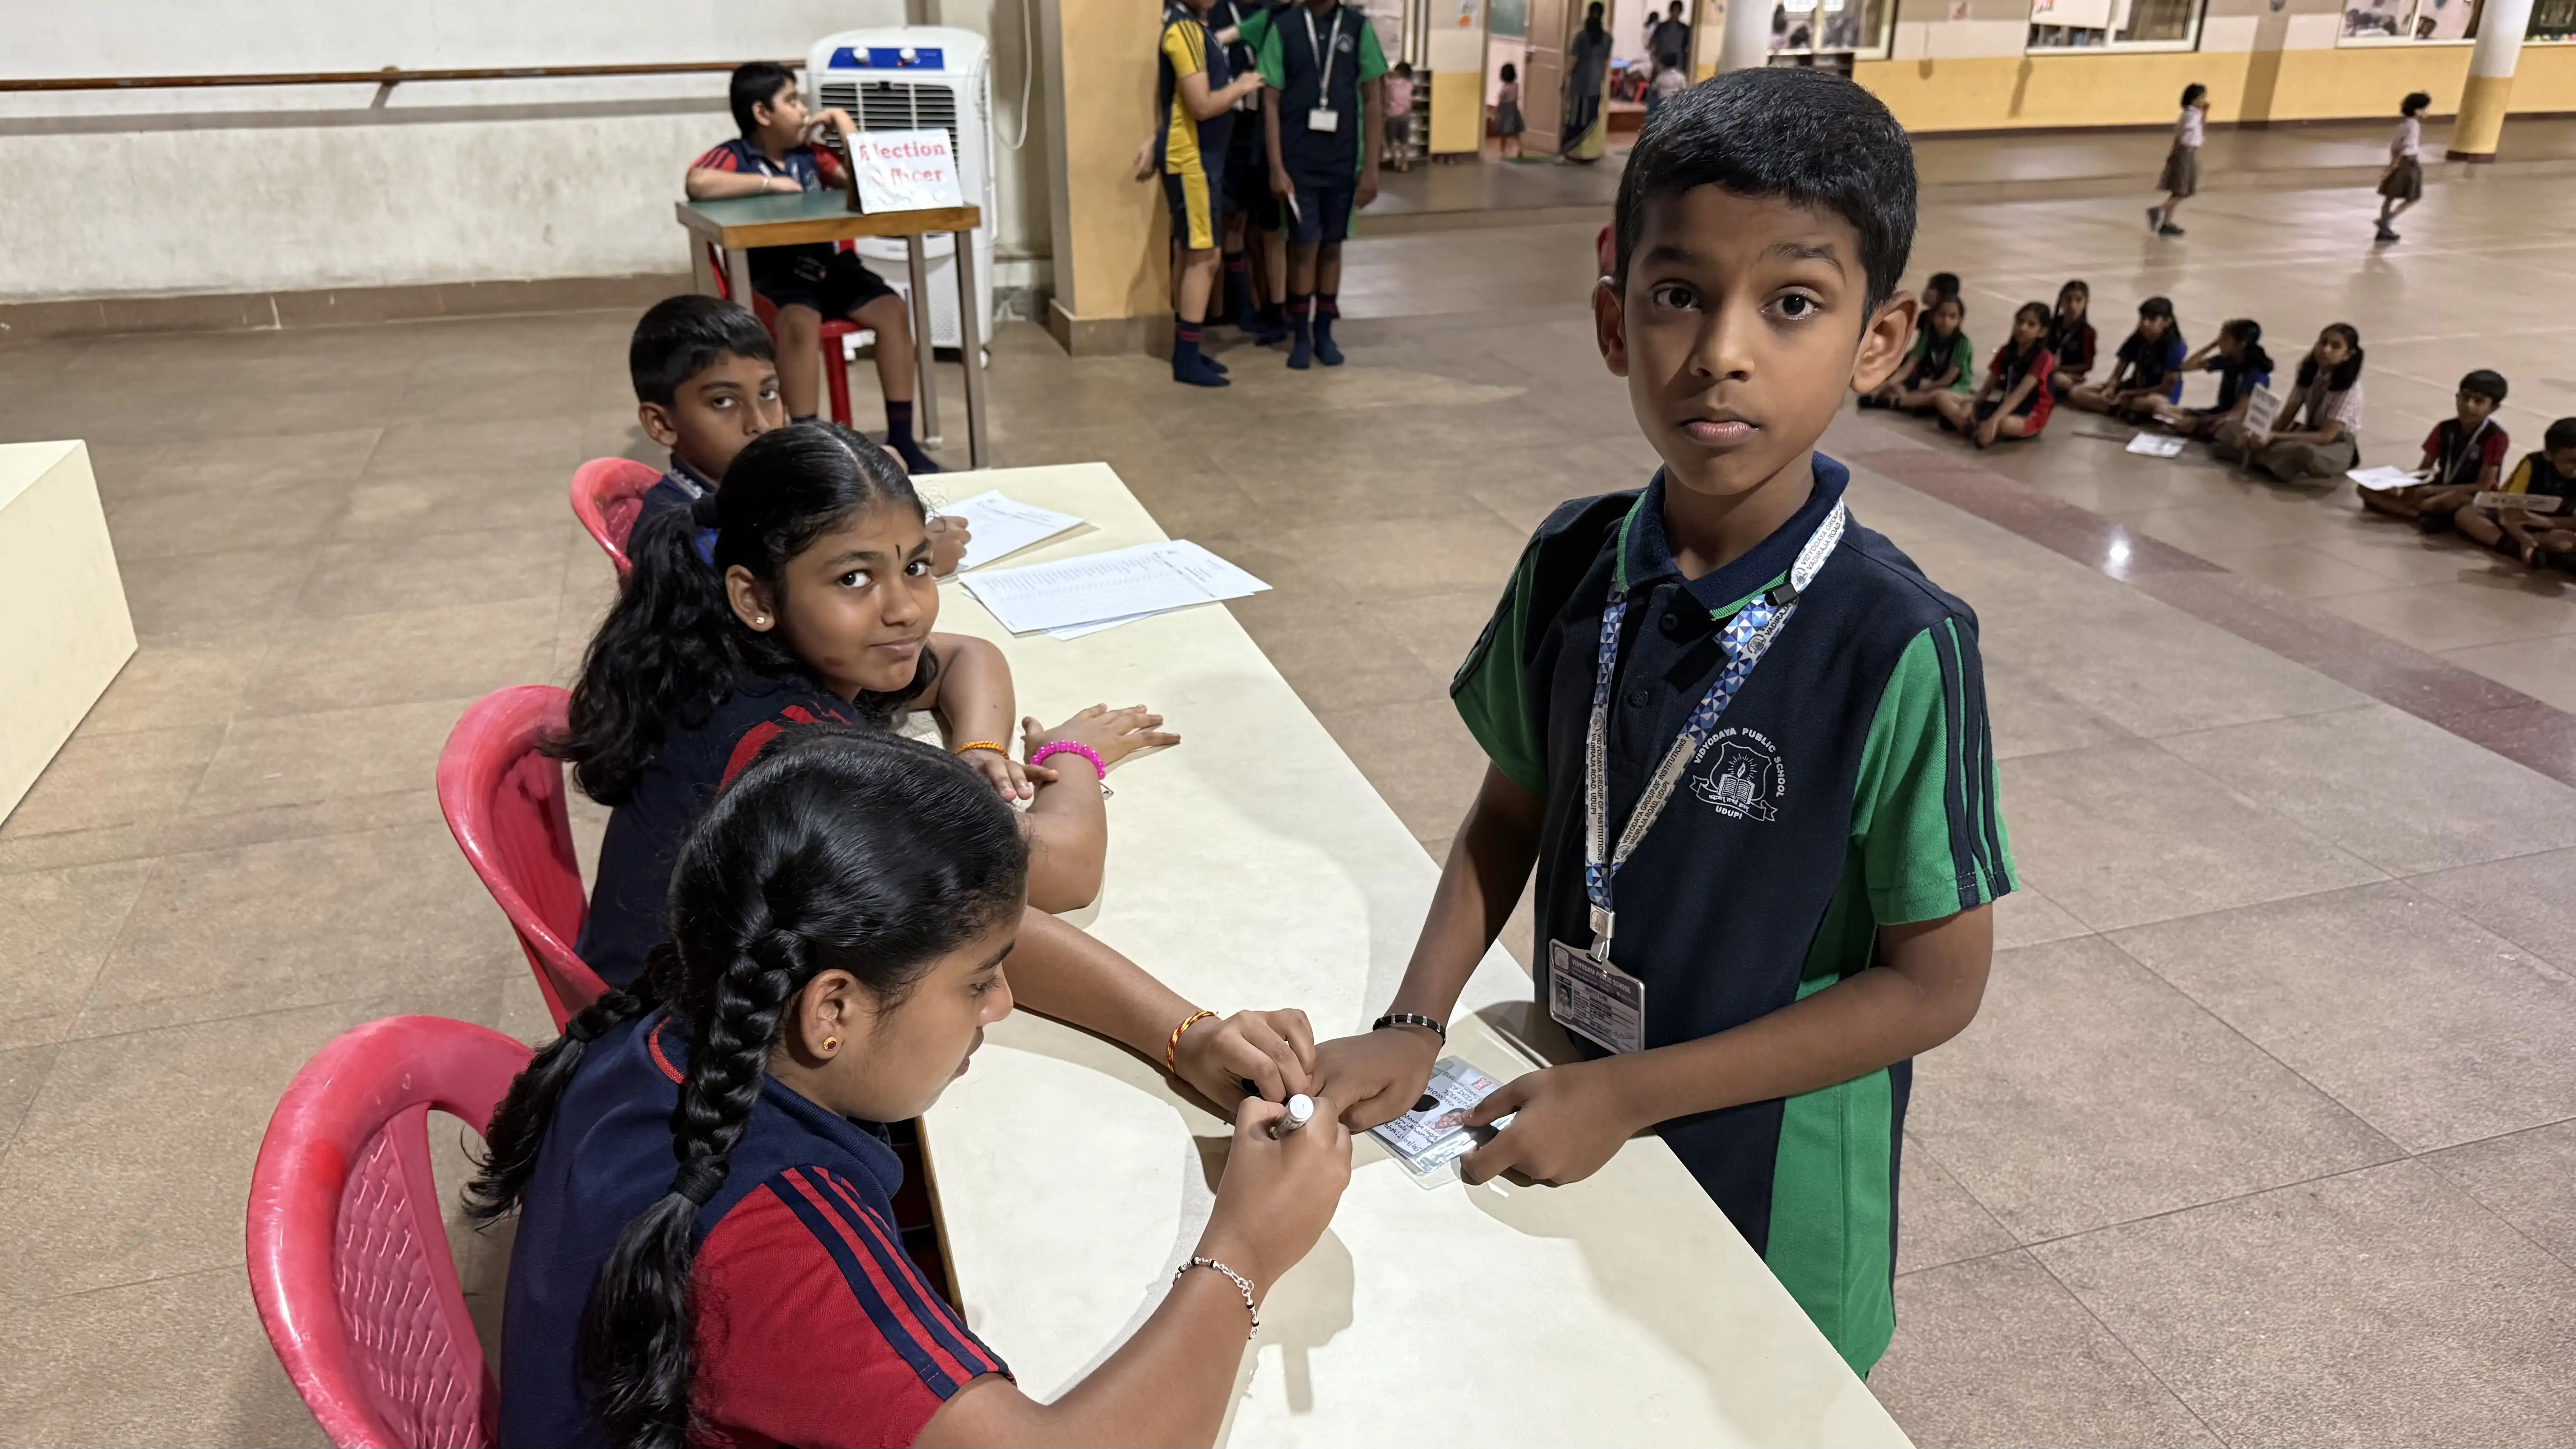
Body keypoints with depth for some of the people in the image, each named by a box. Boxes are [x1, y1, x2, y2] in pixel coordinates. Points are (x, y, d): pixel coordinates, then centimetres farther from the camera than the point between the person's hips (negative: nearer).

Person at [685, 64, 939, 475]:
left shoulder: (809, 153, 13)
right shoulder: (734, 156, -4)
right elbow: (698, 184, -26)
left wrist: (845, 126, 7)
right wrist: (771, 183, -19)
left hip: (826, 264, 6)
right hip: (771, 274, -5)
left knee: (892, 310, -16)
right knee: (801, 321, -36)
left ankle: (900, 438, -12)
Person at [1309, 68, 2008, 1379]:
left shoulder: (1899, 649, -24)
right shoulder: (1569, 566, -12)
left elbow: (1935, 984, -17)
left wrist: (1631, 1094, -19)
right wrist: (1413, 1025, -11)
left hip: (1773, 1196, -4)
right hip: (1566, 1130, 4)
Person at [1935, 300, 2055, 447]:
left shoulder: (2043, 358, -14)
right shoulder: (2006, 352, 7)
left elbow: (2020, 393, -27)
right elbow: (1987, 388, 5)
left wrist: (1994, 421, -40)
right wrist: (1970, 404, -18)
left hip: (2029, 418, -7)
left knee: (2004, 423, -45)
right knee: (1943, 398, -6)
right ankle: (1977, 427, -25)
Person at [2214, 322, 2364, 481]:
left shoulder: (2350, 387, -20)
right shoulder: (2309, 372, -2)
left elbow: (2327, 436, -27)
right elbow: (2284, 419, -4)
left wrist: (2274, 437, -35)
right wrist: (2260, 433, -26)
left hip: (2338, 448, -5)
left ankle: (2252, 452, -24)